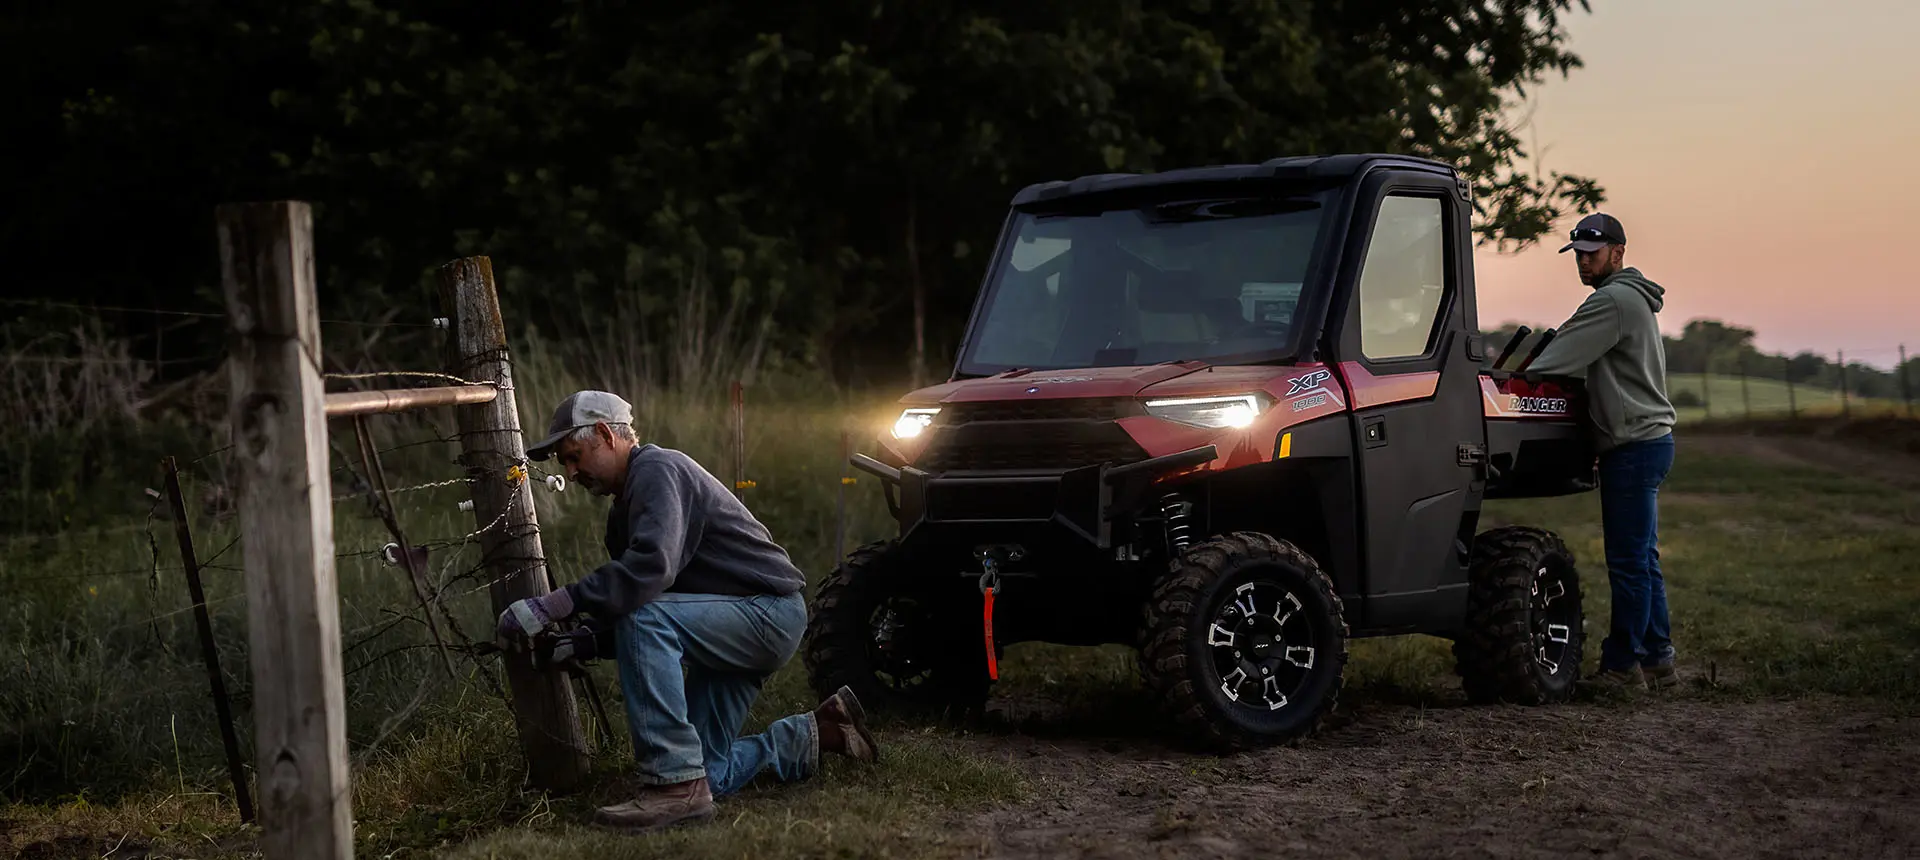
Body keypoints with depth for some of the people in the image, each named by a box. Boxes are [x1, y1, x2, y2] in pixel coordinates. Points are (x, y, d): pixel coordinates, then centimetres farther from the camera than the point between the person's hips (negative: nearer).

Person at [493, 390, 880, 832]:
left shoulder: (658, 470, -15)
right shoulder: (623, 512, 16)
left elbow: (652, 566, -33)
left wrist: (552, 606, -35)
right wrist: (589, 643, -3)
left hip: (771, 611, -10)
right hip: (735, 627, 10)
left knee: (644, 618, -32)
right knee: (706, 775, 4)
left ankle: (676, 783, -31)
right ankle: (817, 732, 22)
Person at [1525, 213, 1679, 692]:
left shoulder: (1613, 301, -13)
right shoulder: (1634, 299, 21)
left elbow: (1559, 360, -18)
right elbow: (1581, 363, 25)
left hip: (1634, 446, -11)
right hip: (1647, 441, 11)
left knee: (1628, 562, -6)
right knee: (1642, 560, 13)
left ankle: (1623, 665, -3)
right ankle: (1657, 661, 18)